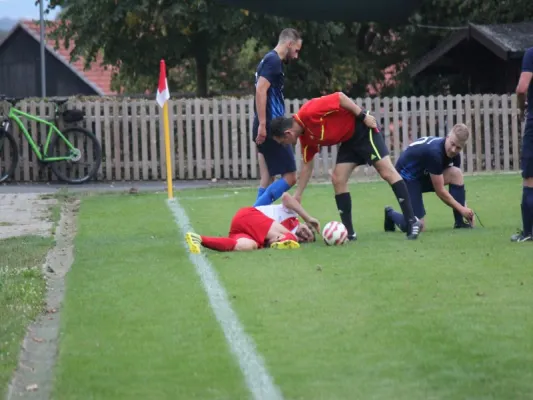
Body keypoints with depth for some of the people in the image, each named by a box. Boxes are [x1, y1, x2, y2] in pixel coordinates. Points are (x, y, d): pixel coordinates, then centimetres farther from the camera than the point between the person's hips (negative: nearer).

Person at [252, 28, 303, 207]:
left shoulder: (271, 60, 19)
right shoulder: (273, 61, -11)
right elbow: (261, 91, -21)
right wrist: (262, 124, -24)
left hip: (270, 129, 10)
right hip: (270, 129, -10)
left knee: (268, 180, 8)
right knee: (289, 177, -8)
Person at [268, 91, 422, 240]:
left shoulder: (309, 113, -25)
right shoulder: (305, 137, 2)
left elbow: (339, 96, -24)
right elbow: (307, 165, 12)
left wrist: (363, 116, -23)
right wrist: (297, 195, 12)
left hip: (362, 127, -9)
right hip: (348, 139, 9)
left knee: (387, 172, -11)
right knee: (338, 179, -2)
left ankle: (412, 222, -12)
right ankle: (348, 232, 2)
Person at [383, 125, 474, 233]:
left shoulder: (454, 154, -10)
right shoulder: (434, 151, -34)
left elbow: (458, 183, 2)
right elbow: (440, 191, -27)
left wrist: (465, 210, -7)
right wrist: (462, 209, -21)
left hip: (425, 175, 7)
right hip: (407, 178, -7)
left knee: (456, 173, -19)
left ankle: (460, 223, -9)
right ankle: (391, 214, 16)